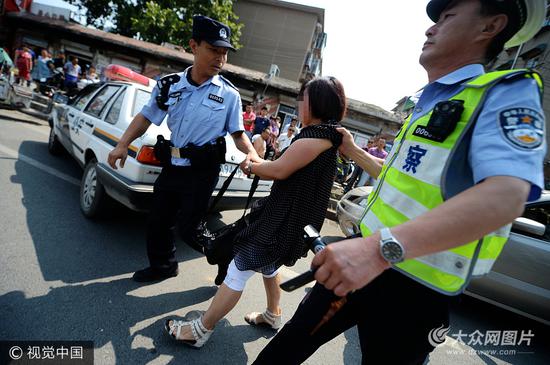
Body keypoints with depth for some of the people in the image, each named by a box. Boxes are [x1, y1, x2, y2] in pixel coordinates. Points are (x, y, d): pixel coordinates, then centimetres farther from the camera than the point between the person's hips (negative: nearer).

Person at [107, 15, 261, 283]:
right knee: (157, 220, 18)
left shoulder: (229, 94, -6)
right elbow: (146, 117, 8)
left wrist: (252, 153, -22)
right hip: (172, 166, 5)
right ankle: (163, 265, 45)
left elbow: (238, 134, -3)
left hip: (202, 171, -5)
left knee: (189, 227, -2)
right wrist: (123, 145, -1)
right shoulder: (169, 85, 2)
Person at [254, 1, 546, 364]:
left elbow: (506, 194, -32)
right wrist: (353, 151, 26)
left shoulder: (506, 93, -13)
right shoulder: (427, 104, 15)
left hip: (412, 290, -7)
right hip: (364, 256, 8)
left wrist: (383, 247, -44)